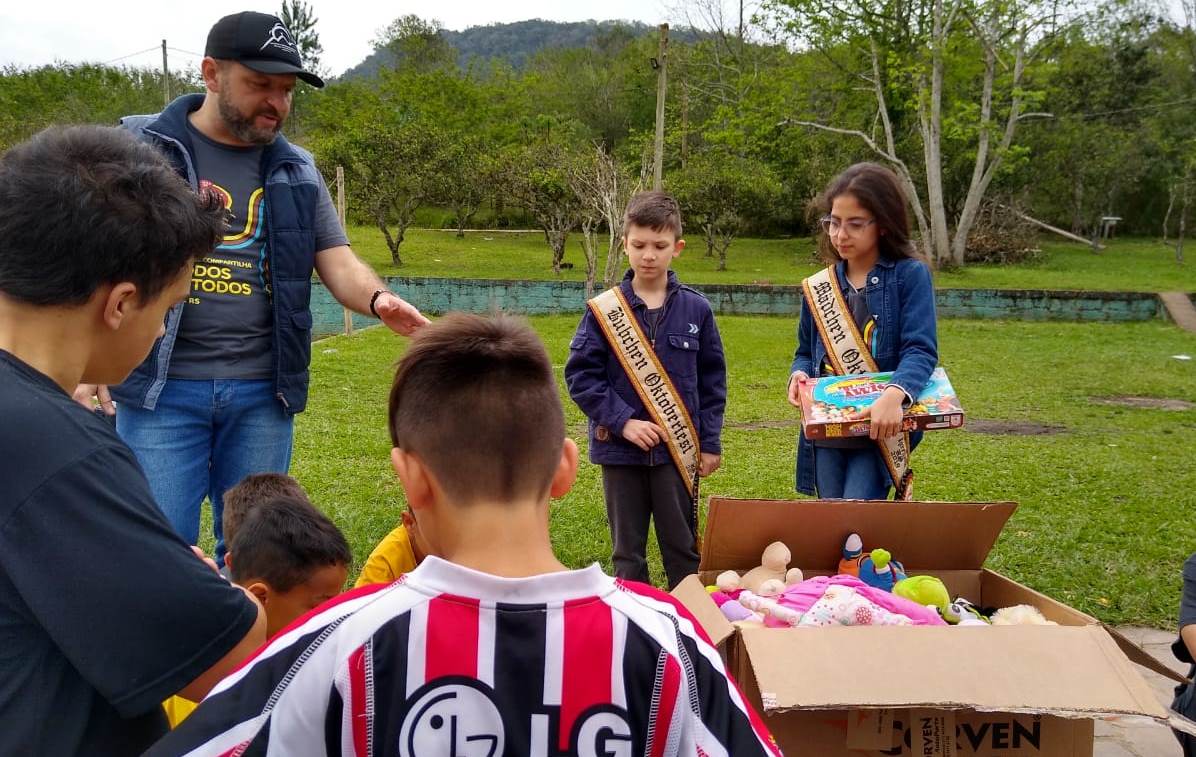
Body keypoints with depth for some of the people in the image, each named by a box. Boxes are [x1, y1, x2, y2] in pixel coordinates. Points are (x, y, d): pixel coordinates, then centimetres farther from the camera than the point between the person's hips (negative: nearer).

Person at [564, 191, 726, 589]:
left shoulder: (696, 309, 1)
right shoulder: (604, 309, -3)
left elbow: (712, 379, 6)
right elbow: (580, 374, -5)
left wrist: (710, 442, 2)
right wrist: (623, 421, -15)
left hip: (677, 448, 0)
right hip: (620, 449, 0)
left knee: (683, 548, 8)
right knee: (627, 552, 11)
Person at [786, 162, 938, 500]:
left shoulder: (910, 275, -6)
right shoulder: (817, 287, 7)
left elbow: (921, 350, -16)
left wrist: (894, 396, -35)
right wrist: (799, 374, -7)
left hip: (881, 431, -5)